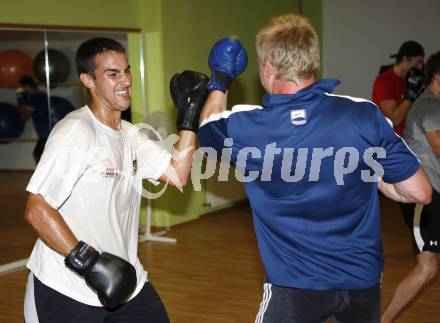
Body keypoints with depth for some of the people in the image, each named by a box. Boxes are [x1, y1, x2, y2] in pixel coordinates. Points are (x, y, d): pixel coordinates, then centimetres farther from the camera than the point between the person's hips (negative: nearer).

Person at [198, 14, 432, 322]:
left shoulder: (244, 125, -14)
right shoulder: (364, 114, -15)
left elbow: (208, 129, 11)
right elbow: (420, 192, -8)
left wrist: (220, 82, 27)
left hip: (295, 284, -2)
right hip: (362, 278, 3)